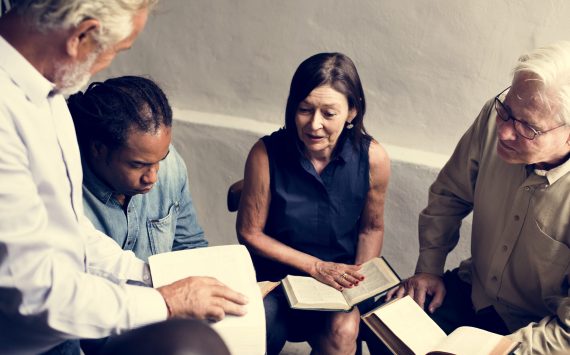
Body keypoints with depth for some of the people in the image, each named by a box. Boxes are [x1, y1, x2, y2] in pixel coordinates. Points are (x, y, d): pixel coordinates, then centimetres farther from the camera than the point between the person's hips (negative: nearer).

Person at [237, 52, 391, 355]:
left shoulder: (372, 158, -11)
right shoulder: (266, 154, -16)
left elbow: (371, 228, 6)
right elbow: (249, 232, -5)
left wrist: (357, 281, -10)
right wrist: (315, 266, -12)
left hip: (339, 282, 2)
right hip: (277, 278, -1)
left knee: (343, 329, -29)